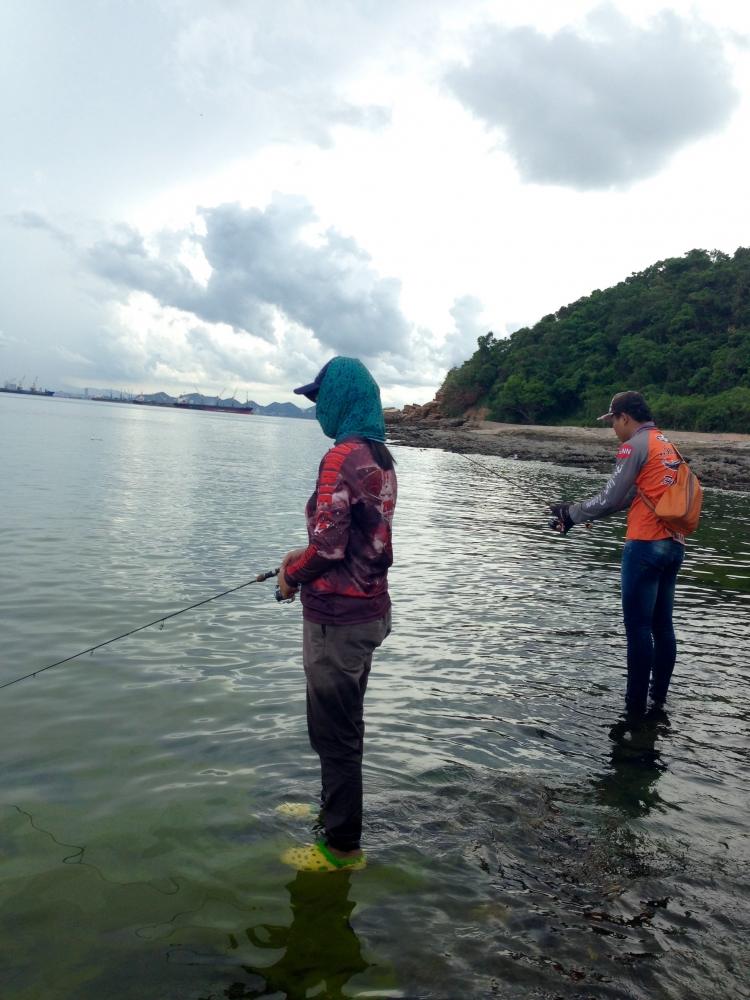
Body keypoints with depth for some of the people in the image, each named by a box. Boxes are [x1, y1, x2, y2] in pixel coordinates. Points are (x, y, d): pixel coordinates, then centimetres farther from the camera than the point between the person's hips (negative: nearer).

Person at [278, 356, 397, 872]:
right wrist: (304, 554, 13)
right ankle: (332, 811, 43)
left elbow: (328, 546, -23)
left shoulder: (342, 458, -21)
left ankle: (342, 847, 20)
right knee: (343, 723, 24)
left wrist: (292, 574, -5)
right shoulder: (381, 456, 8)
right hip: (368, 610, 9)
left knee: (335, 731, 5)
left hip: (337, 617, -9)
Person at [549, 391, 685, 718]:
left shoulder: (635, 445, -8)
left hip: (645, 544, -9)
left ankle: (636, 707, 1)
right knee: (662, 626, 12)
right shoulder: (666, 445, 19)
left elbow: (610, 499, -10)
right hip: (673, 544, 9)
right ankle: (659, 700, 20)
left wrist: (571, 514, 5)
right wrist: (576, 512, 14)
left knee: (638, 628, -4)